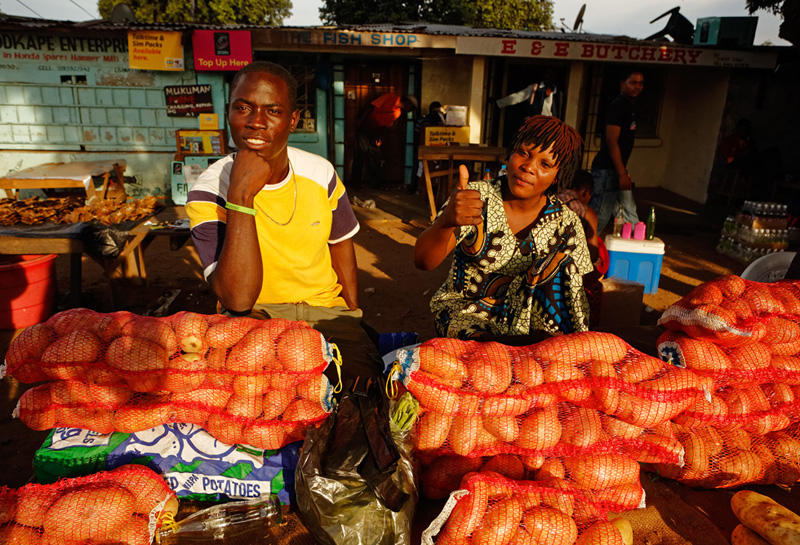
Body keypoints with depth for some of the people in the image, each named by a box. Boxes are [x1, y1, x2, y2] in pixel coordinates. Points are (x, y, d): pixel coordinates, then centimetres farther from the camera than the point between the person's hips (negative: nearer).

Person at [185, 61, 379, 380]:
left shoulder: (320, 173, -1)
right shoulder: (208, 193, -13)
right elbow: (237, 300, -24)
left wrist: (353, 317, 7)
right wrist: (240, 196, -29)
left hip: (326, 309, 3)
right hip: (253, 317, -2)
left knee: (361, 376, -24)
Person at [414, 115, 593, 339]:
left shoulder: (565, 222, -5)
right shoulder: (477, 198, -14)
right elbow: (423, 261, -27)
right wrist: (446, 221, -49)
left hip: (525, 319, 5)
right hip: (464, 310, -4)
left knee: (561, 261, -18)